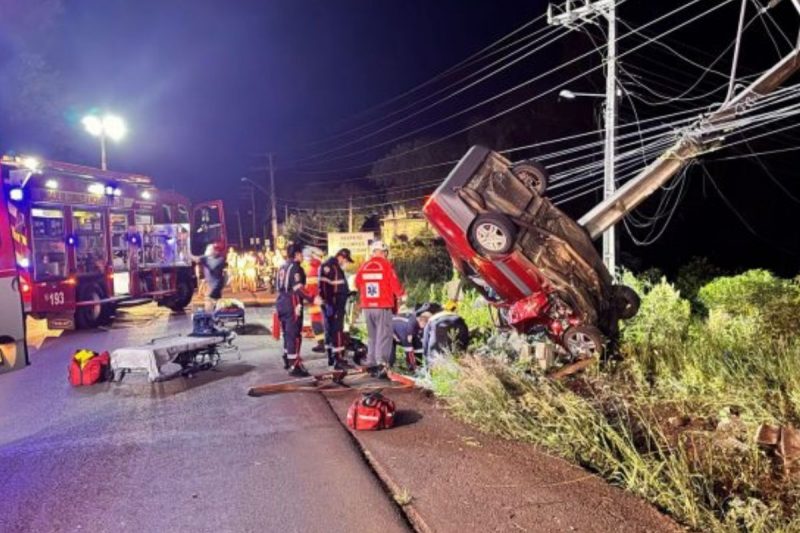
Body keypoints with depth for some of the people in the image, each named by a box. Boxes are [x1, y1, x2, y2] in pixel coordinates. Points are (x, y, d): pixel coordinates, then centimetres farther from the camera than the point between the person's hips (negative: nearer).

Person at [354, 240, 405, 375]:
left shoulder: (363, 266, 4)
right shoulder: (386, 265, -9)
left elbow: (357, 284, 13)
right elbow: (395, 284, -9)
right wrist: (401, 295, 10)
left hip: (367, 306, 5)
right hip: (383, 306, -5)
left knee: (372, 335, 16)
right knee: (384, 335, -4)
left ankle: (371, 362, 19)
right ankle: (381, 362, -17)